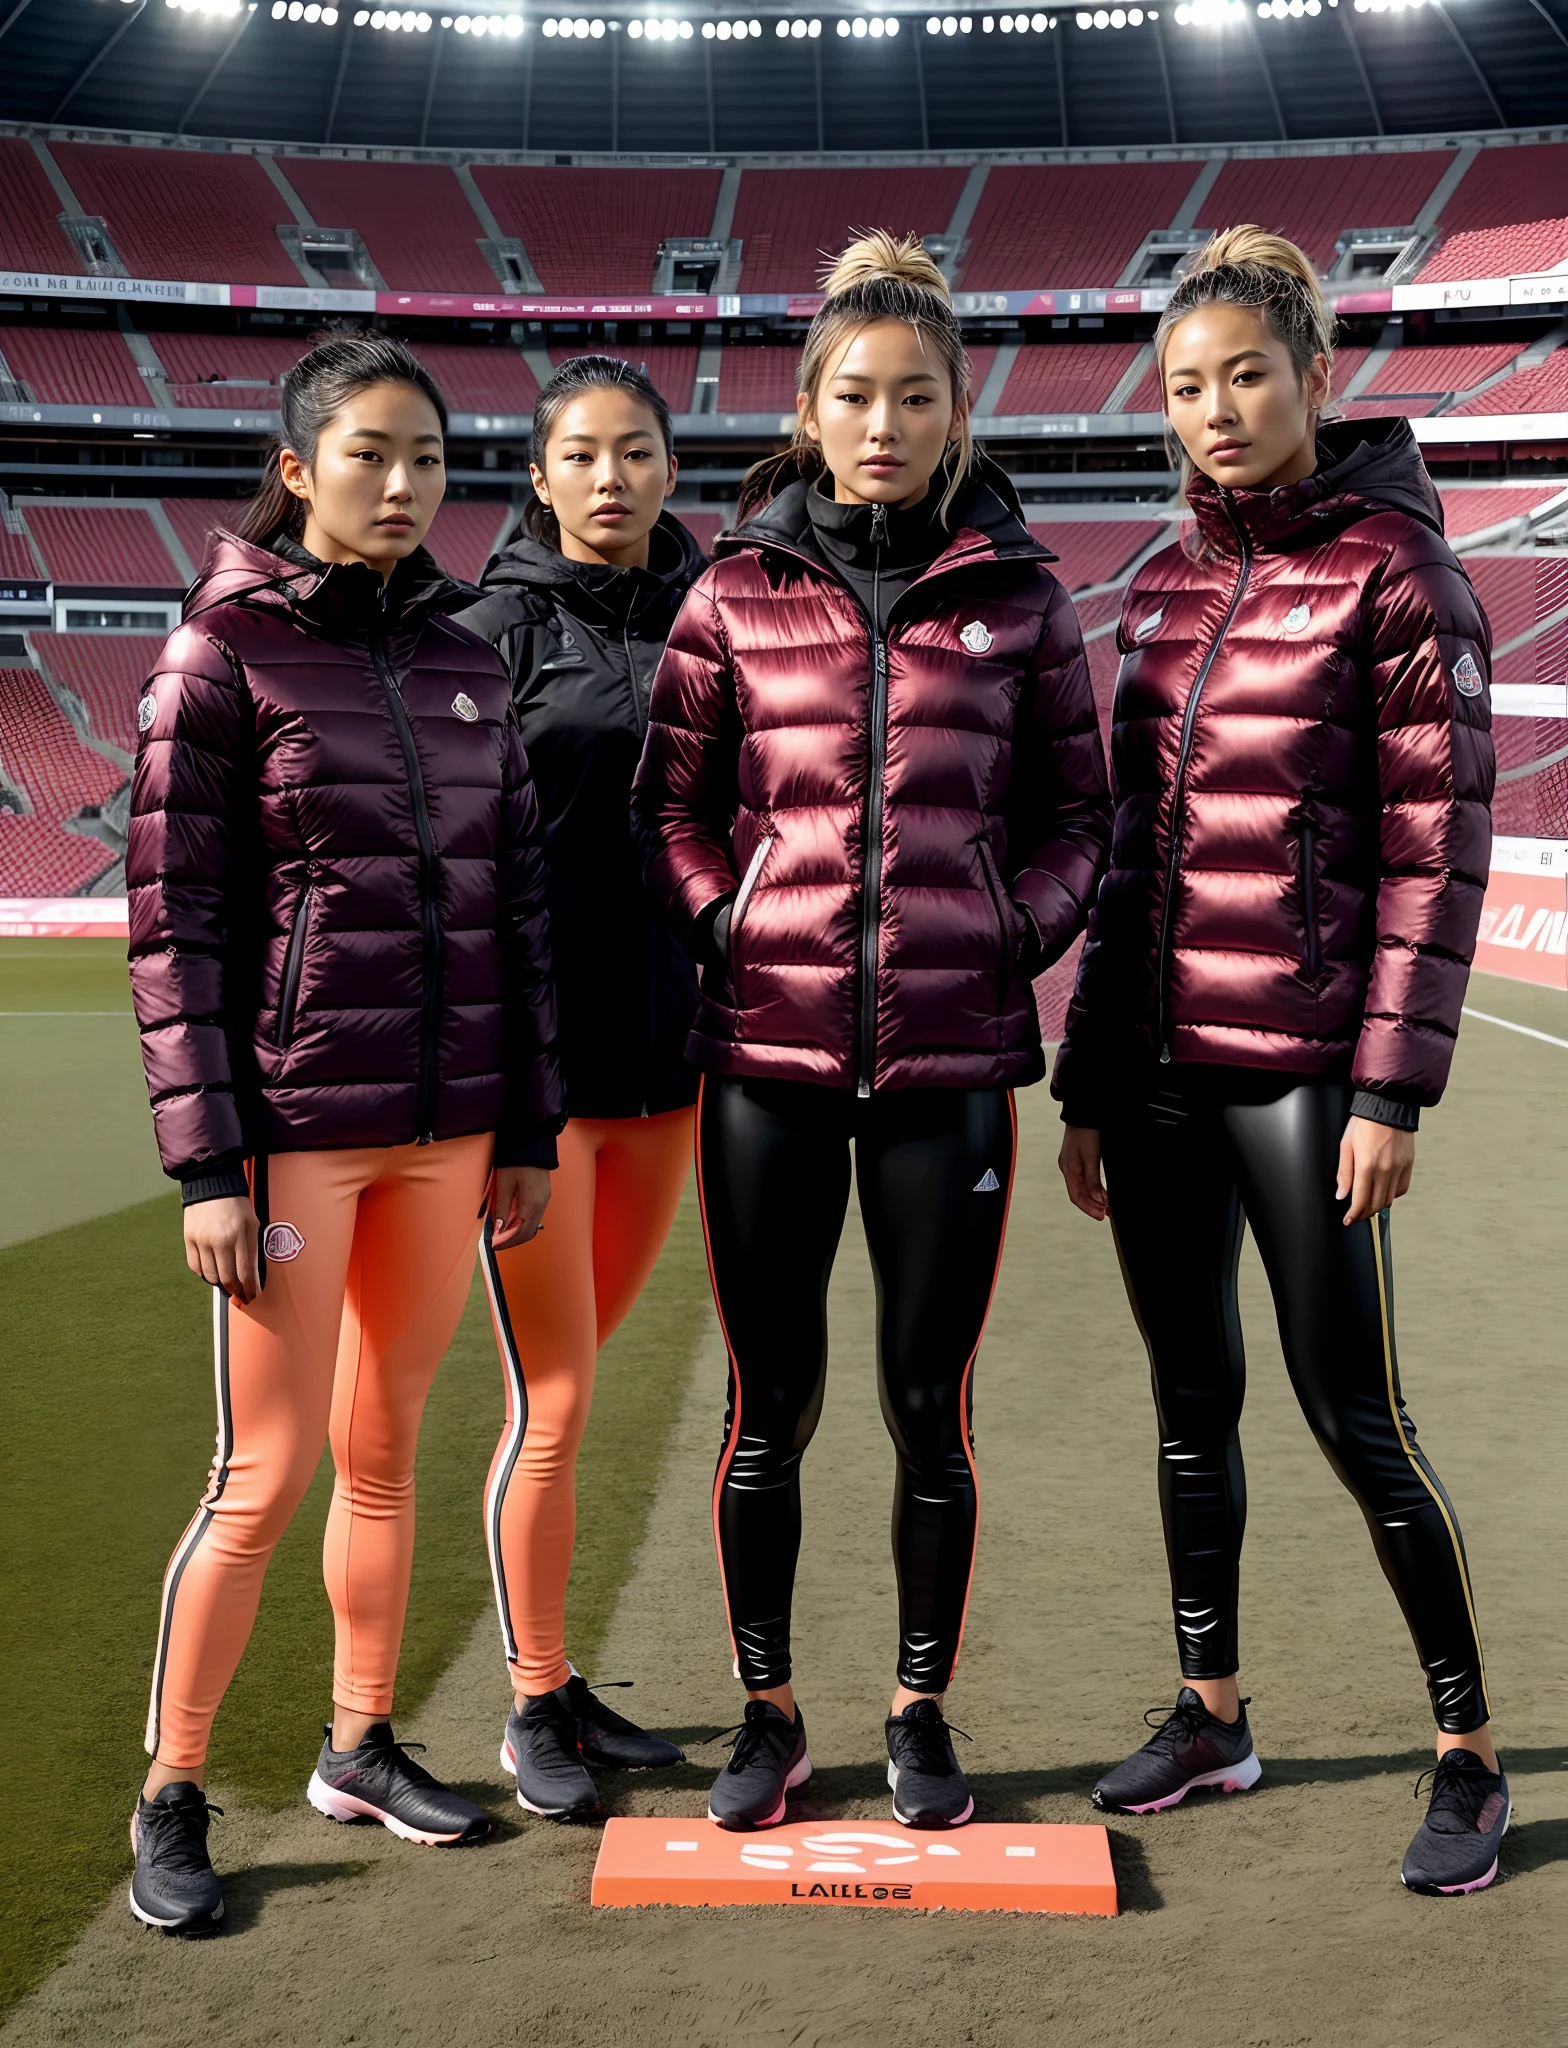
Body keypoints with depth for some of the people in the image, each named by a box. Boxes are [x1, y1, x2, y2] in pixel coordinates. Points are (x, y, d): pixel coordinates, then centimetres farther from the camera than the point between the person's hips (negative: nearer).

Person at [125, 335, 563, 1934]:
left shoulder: (465, 660, 10)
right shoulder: (221, 652, -4)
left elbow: (516, 903, 12)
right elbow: (171, 922, -8)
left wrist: (528, 1128, 10)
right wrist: (203, 1163, -12)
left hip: (446, 1125, 5)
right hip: (294, 1123, -5)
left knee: (385, 1449, 13)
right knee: (267, 1469, -1)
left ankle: (359, 1745, 29)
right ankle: (170, 1796, 15)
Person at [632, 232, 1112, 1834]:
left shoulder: (1015, 592, 5)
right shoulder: (739, 590, 4)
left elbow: (1075, 812, 10)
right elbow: (671, 805, 8)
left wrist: (1012, 936, -3)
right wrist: (729, 929, -4)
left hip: (952, 1052, 0)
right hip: (769, 1050, 0)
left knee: (929, 1403, 8)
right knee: (770, 1403, 8)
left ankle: (921, 1714, 27)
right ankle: (767, 1715, 26)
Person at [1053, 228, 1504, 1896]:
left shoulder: (1395, 568, -6)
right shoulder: (1163, 586, 11)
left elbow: (1438, 845, -9)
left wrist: (1392, 1087, -14)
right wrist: (1084, 1080, 12)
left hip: (1299, 1060, -6)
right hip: (1155, 1059, 6)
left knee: (1351, 1412, 0)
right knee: (1190, 1399, 13)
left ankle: (1471, 1753, 17)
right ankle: (1211, 1714, 29)